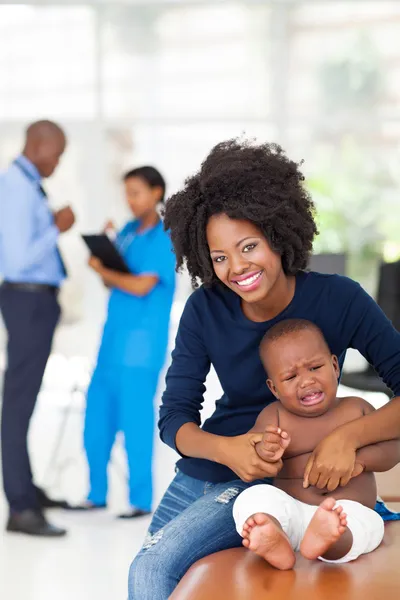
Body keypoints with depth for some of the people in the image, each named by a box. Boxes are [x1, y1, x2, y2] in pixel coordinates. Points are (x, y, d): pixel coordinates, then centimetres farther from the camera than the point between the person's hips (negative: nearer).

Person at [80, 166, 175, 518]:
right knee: (97, 416, 9)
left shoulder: (165, 238, -9)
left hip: (141, 344, -7)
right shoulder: (127, 232, 13)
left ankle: (142, 499, 7)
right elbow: (110, 283, 13)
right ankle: (98, 493, 20)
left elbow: (141, 286, -17)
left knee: (135, 420, -3)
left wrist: (101, 269, -6)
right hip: (114, 338, 7)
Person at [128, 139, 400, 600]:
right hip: (200, 473, 4)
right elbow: (173, 418, -5)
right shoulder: (205, 310, -7)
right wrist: (224, 448, -27)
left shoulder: (338, 300, -15)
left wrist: (349, 435, -35)